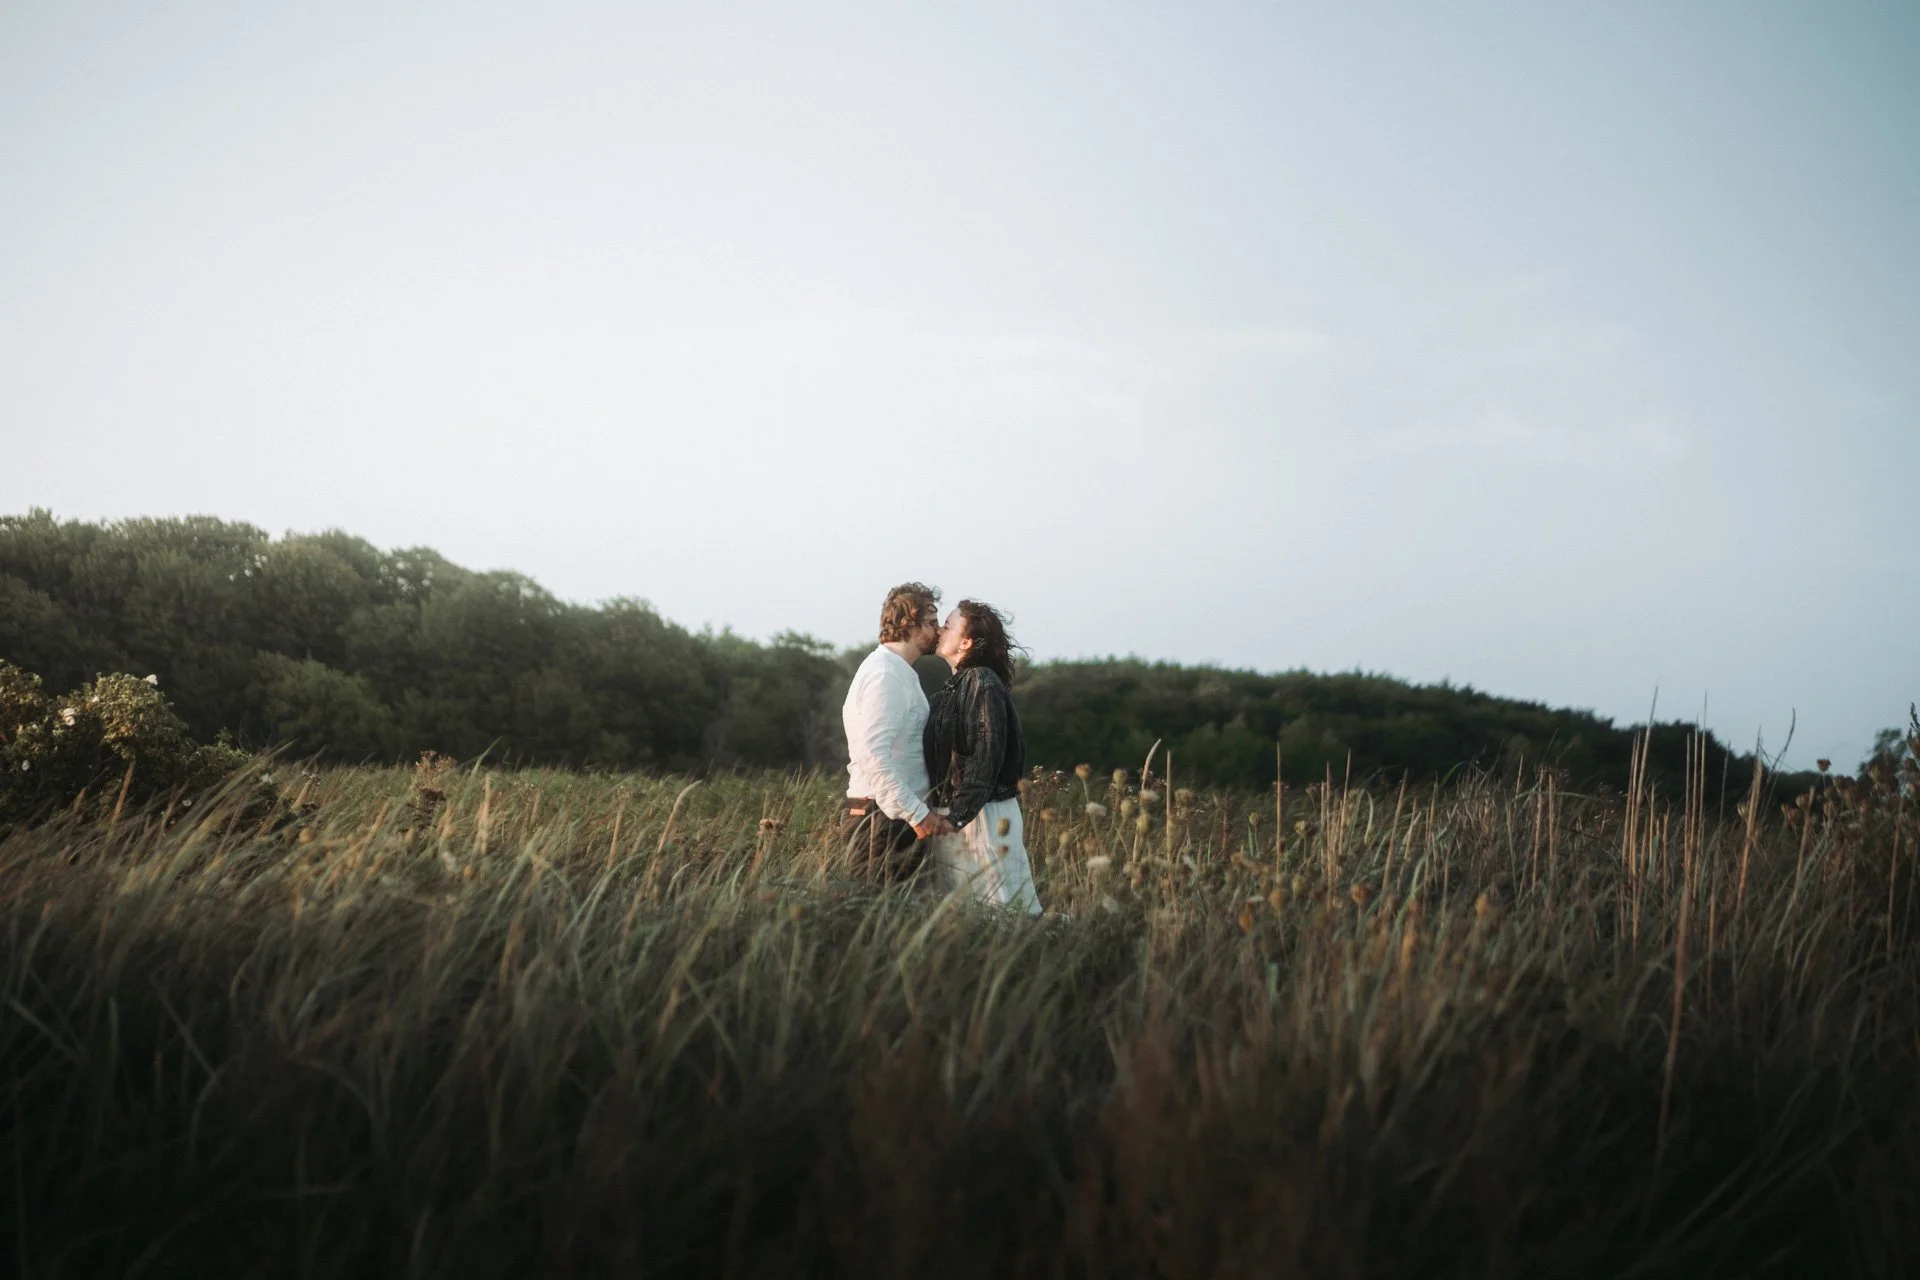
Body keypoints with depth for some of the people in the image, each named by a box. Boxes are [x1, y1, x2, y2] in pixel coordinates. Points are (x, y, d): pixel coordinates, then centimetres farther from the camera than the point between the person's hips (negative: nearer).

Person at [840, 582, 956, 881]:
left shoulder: (898, 672, 19)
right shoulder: (886, 674, -13)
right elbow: (874, 755, -23)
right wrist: (917, 813, -25)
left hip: (894, 817, 10)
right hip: (885, 819, -10)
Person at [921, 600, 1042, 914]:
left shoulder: (983, 684, -13)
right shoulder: (957, 686, 14)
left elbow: (988, 754, -20)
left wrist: (958, 814, -21)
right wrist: (945, 813, 11)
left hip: (983, 815, -9)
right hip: (954, 815, 9)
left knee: (1003, 906, -4)